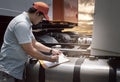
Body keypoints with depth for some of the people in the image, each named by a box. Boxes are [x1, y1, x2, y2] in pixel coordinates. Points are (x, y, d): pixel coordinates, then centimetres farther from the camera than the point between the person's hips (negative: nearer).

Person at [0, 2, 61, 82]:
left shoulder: (26, 23, 10)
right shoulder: (22, 24, -23)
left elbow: (34, 43, 19)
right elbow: (30, 51, -22)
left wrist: (51, 50, 13)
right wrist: (49, 58, -12)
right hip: (9, 70, -10)